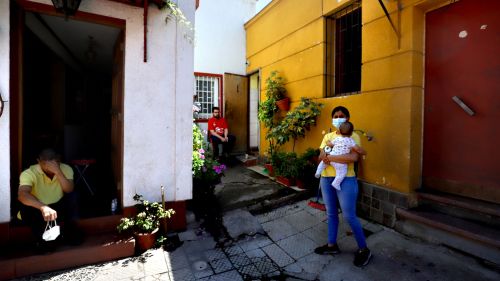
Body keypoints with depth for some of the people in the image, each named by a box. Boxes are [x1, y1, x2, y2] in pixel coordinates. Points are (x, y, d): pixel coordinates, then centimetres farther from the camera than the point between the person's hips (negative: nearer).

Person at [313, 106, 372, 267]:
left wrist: (330, 157, -18)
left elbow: (354, 157, -22)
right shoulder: (327, 136, 12)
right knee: (331, 213, 15)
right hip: (326, 179, 6)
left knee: (349, 216, 0)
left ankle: (364, 250, 21)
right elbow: (321, 156, 5)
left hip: (345, 180, -5)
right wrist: (325, 155, -18)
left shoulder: (353, 136, -5)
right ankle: (332, 245, 31)